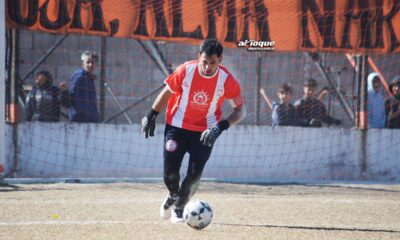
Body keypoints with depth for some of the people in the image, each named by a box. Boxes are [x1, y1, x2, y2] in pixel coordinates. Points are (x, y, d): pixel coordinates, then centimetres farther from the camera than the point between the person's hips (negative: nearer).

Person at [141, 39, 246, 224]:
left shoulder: (227, 80, -18)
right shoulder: (185, 71, -18)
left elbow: (240, 110, -9)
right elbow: (167, 92, 0)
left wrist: (221, 126, -25)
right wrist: (151, 115, 5)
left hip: (205, 131, 0)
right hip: (177, 126, 0)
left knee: (194, 174, -10)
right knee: (170, 172, -6)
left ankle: (178, 208, 16)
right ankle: (173, 196, 30)